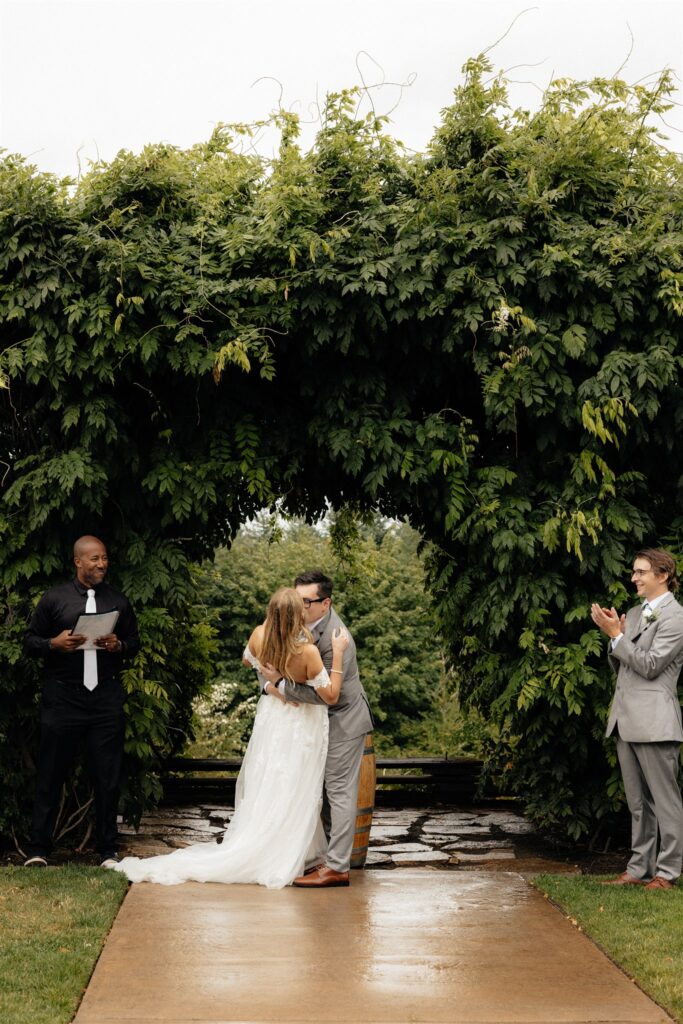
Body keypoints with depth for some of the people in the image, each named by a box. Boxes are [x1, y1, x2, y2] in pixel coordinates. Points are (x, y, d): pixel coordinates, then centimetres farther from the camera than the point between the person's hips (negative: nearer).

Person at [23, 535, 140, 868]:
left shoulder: (119, 601, 11)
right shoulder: (54, 598, 4)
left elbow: (134, 643, 16)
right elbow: (29, 641, 5)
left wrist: (119, 645, -6)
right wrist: (55, 643, -14)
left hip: (107, 699, 2)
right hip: (62, 699, -2)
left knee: (108, 778, 6)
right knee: (50, 775, 2)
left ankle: (107, 850, 16)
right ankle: (37, 849, 10)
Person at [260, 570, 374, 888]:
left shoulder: (336, 640, -30)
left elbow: (324, 693, -31)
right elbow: (265, 656, -1)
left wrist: (281, 683, -28)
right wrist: (270, 684, -20)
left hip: (343, 720, -9)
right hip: (319, 719, 9)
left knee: (339, 791, -4)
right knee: (321, 789, 16)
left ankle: (337, 867, 1)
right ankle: (326, 855, 27)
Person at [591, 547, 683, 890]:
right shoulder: (633, 614, 17)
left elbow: (650, 665, -16)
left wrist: (616, 635, -12)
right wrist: (614, 634, 2)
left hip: (654, 720, -8)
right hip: (626, 720, 8)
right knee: (638, 803, 13)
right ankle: (639, 868, 19)